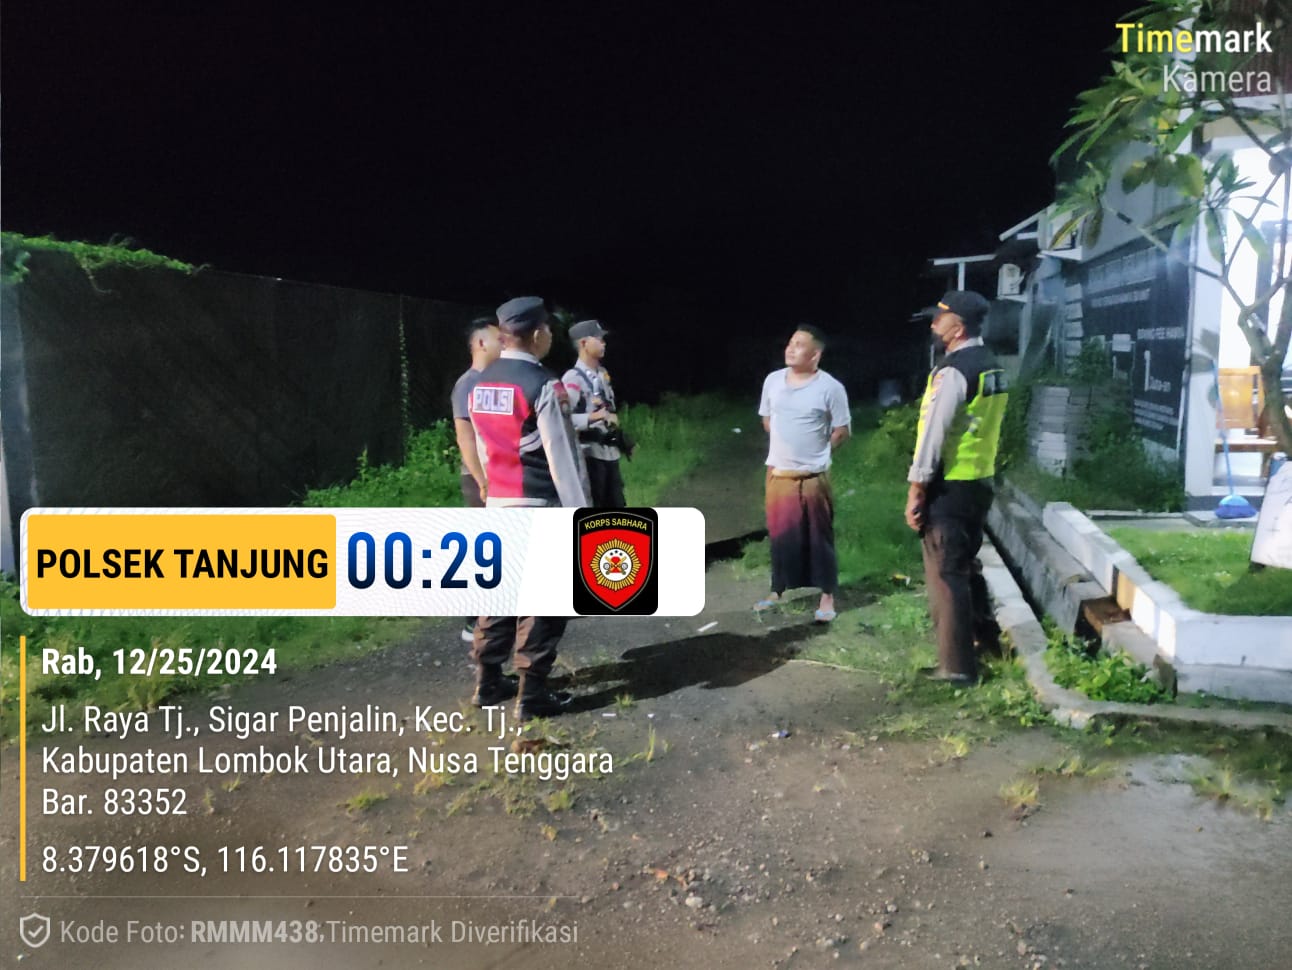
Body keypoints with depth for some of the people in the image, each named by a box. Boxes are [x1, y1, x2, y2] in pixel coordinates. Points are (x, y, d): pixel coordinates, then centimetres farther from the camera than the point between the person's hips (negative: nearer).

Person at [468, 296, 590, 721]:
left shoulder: (480, 385, 9)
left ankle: (488, 682, 24)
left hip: (498, 504, 7)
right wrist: (581, 513, -11)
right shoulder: (542, 385, -14)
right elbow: (562, 455, -15)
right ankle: (532, 695, 7)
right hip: (540, 507, -7)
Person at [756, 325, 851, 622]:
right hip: (778, 473, 4)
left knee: (819, 537, 4)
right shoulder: (773, 380, 3)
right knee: (780, 535, 12)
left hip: (813, 476, -4)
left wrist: (816, 451, 4)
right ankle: (778, 591, 27)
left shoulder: (830, 388, -10)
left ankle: (827, 597, 13)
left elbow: (842, 431, -2)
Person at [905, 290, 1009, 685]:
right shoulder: (993, 368, 10)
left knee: (945, 574, -1)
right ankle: (982, 637, 32)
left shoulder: (952, 371, -17)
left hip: (949, 487, -9)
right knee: (967, 566, 22)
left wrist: (915, 491, -15)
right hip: (981, 482, 9)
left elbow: (932, 434, -19)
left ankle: (957, 664, 5)